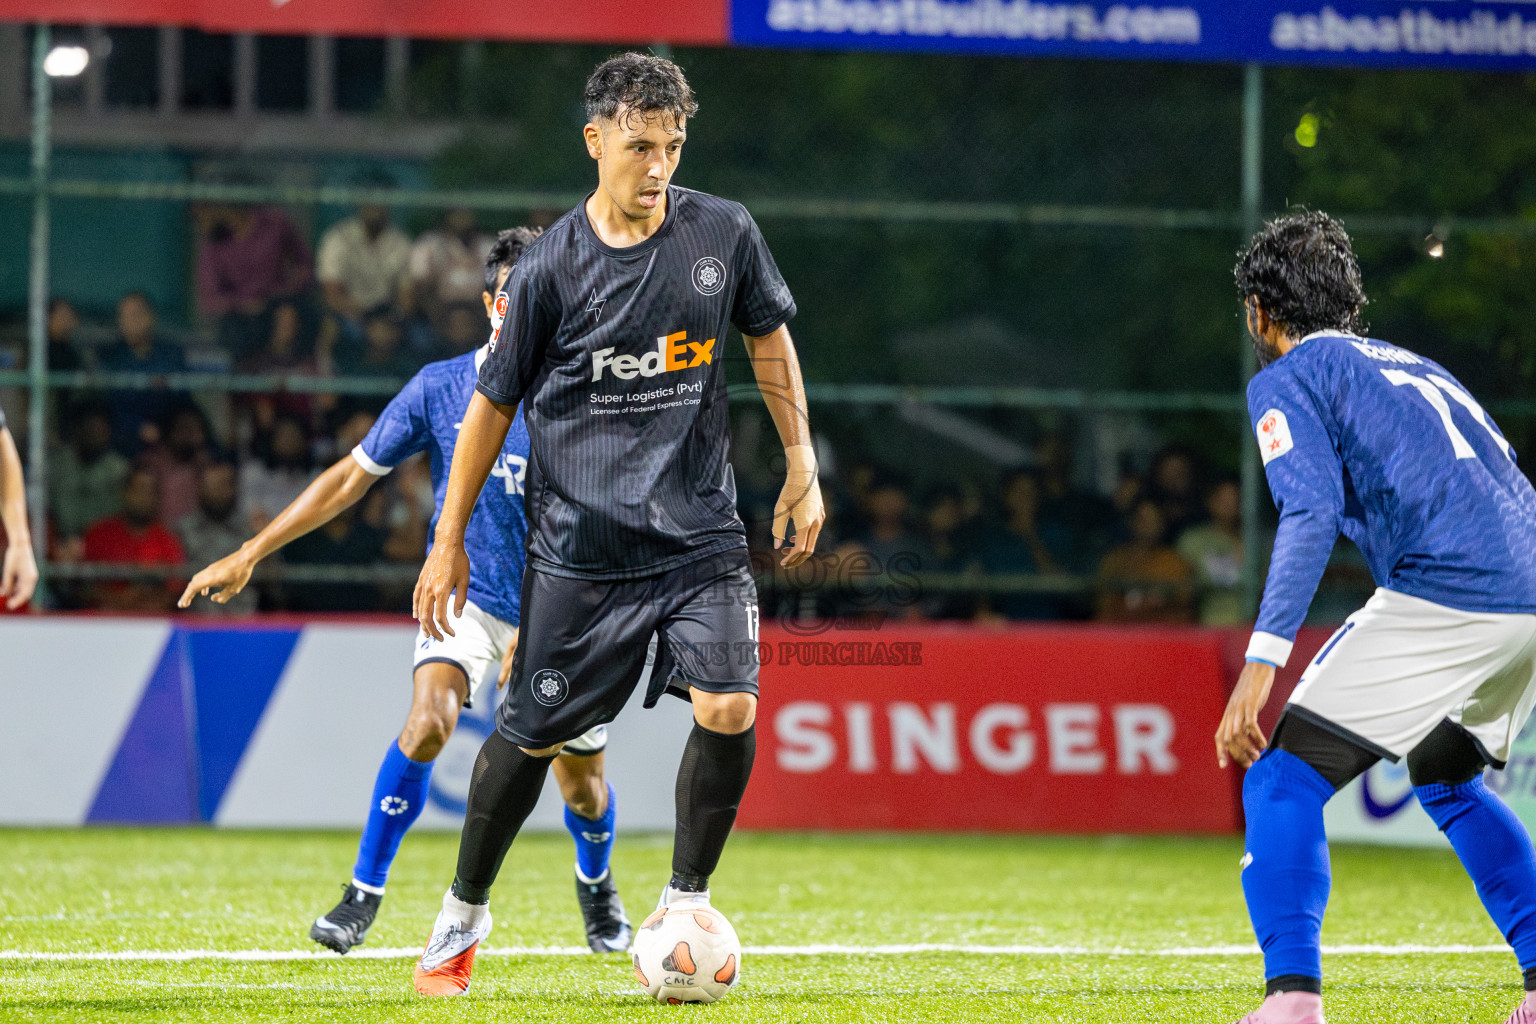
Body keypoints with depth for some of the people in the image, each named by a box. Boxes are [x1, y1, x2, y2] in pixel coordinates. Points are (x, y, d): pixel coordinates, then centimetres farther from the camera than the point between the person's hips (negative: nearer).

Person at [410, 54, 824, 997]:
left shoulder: (724, 235, -1)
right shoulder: (551, 268, -7)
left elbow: (770, 339, 16)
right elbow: (493, 404, 3)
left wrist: (802, 468, 12)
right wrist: (449, 544, 5)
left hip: (701, 536, 2)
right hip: (580, 546, -2)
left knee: (728, 711, -16)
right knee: (531, 735, 4)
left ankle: (686, 903, 5)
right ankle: (464, 915, 26)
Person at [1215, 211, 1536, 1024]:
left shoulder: (1285, 380, 6)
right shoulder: (1416, 366, 29)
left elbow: (1312, 515, -11)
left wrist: (1262, 660, -19)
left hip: (1443, 592, -8)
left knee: (1282, 776, -3)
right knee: (1445, 777, 30)